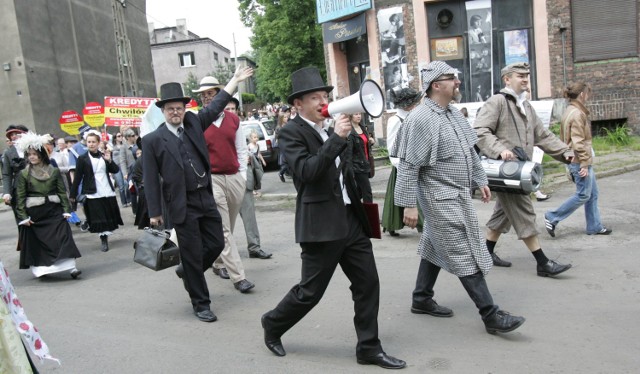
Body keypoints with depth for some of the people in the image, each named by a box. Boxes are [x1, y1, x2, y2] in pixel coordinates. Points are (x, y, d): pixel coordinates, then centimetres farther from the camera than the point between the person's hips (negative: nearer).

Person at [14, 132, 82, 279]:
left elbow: (62, 192, 3)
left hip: (54, 210, 0)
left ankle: (71, 267, -10)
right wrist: (23, 217, -7)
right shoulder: (23, 174, 0)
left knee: (63, 237, -8)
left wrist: (66, 210, -3)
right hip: (34, 213, 0)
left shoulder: (54, 171, 2)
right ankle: (40, 268, 22)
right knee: (35, 241, 8)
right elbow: (20, 197, -1)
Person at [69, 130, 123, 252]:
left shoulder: (104, 156, 7)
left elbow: (116, 170, 3)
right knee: (98, 218, -3)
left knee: (109, 216, 9)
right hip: (92, 193, -3)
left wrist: (109, 160, -13)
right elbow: (78, 178, -3)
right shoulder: (82, 159, -2)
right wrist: (72, 195, -4)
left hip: (108, 191, 3)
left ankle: (106, 236, 26)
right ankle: (104, 240, 4)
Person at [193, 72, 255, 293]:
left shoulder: (233, 120, 8)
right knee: (223, 230, -5)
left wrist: (243, 176, 7)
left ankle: (219, 263, 34)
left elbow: (241, 150, 12)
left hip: (235, 179, 4)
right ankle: (238, 276, -4)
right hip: (211, 180, -4)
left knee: (228, 227, 14)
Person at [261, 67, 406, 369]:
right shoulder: (291, 132, -8)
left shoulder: (329, 131, 16)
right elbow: (306, 171, -24)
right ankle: (273, 325, 32)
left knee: (368, 284, 7)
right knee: (310, 292, 5)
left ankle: (368, 348, 22)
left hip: (351, 220, 8)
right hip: (321, 225, -7)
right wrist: (337, 137, -23)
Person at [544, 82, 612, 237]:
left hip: (574, 159, 10)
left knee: (593, 194, 15)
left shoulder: (570, 111, 13)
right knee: (583, 195, -1)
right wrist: (584, 163, -19)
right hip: (580, 160, -10)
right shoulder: (577, 114, -17)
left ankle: (595, 226, 23)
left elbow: (564, 138, 17)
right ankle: (552, 218, 4)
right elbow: (578, 141, -21)